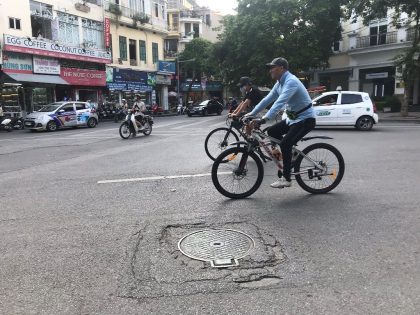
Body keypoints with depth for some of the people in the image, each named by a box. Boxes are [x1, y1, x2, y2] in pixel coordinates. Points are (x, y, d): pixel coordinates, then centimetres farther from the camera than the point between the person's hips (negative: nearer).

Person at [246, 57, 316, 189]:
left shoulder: (291, 81, -23)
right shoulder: (279, 83, 7)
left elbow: (280, 102, -36)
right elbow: (267, 99, 9)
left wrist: (265, 118, -44)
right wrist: (251, 113, 4)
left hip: (305, 119, -9)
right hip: (293, 118, 9)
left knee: (285, 144, -20)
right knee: (271, 131, 3)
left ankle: (286, 178, -10)